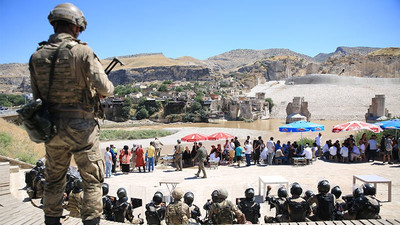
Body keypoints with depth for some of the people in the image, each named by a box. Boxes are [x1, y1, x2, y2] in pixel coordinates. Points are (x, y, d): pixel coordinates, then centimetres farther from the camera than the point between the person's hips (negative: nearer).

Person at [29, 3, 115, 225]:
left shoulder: (37, 56, 2)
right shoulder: (82, 51, -12)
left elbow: (37, 96, 7)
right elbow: (105, 89, -15)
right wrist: (109, 89, 8)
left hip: (52, 129, 5)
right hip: (81, 128, -4)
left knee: (54, 180, 19)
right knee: (92, 180, 9)